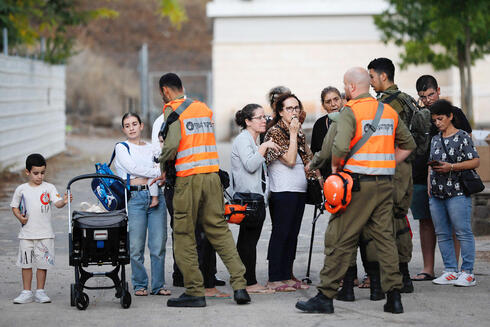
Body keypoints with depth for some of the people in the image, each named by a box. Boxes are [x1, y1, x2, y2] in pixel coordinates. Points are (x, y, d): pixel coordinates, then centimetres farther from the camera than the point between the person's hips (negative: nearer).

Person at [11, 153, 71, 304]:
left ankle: (40, 291, 14)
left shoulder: (49, 188, -1)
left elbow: (57, 202, -13)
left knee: (43, 263, 3)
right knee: (26, 263, 6)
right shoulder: (21, 189, 3)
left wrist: (64, 201, -35)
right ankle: (27, 292, 16)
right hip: (26, 233, 1)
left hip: (45, 234, -1)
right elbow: (14, 206, 12)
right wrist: (19, 216, -8)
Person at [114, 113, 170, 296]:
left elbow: (155, 175, 11)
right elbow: (133, 168, -8)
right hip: (134, 197, -3)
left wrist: (155, 196, -5)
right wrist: (159, 172, -6)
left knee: (159, 243, -1)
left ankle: (158, 285, 7)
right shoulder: (121, 148, 6)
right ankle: (140, 285, 7)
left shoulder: (151, 148, 18)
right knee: (136, 245, -5)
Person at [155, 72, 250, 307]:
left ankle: (194, 292, 2)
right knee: (219, 230, 10)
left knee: (184, 235, 3)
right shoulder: (204, 109, 16)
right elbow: (203, 141, 15)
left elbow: (171, 145, -16)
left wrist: (163, 167, 1)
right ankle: (239, 285, 0)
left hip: (188, 179, -6)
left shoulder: (172, 110, -4)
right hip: (213, 174, 6)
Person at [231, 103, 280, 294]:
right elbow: (250, 165, -22)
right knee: (248, 240, -10)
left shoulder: (252, 141, 23)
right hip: (248, 198, -10)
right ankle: (249, 283, -10)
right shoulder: (243, 139, -9)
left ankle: (248, 282, 10)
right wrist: (264, 147, -17)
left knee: (248, 241, 9)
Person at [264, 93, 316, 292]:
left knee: (293, 233, 10)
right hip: (282, 192, -8)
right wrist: (293, 134, -13)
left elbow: (307, 157, 24)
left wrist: (317, 177, 9)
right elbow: (290, 160, -17)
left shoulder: (298, 132, 16)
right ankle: (275, 279, -4)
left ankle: (287, 275, 15)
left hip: (300, 191, 8)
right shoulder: (275, 132, -9)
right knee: (281, 233, -7)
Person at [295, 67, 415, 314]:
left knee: (339, 239, 0)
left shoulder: (351, 111, -8)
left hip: (358, 183, -6)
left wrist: (335, 165, -3)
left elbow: (340, 146, -21)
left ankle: (325, 296, 2)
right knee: (385, 237, 9)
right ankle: (394, 296, 6)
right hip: (385, 184, 6)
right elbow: (408, 144, 20)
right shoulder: (389, 111, 13)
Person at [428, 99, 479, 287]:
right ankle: (450, 271, 12)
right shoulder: (435, 140, 18)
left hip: (457, 193, -7)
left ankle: (467, 272, -4)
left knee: (463, 233, -6)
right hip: (436, 194, 7)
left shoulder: (462, 137, -2)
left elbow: (475, 162, -8)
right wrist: (429, 187, 13)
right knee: (442, 234, 7)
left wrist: (451, 167, -15)